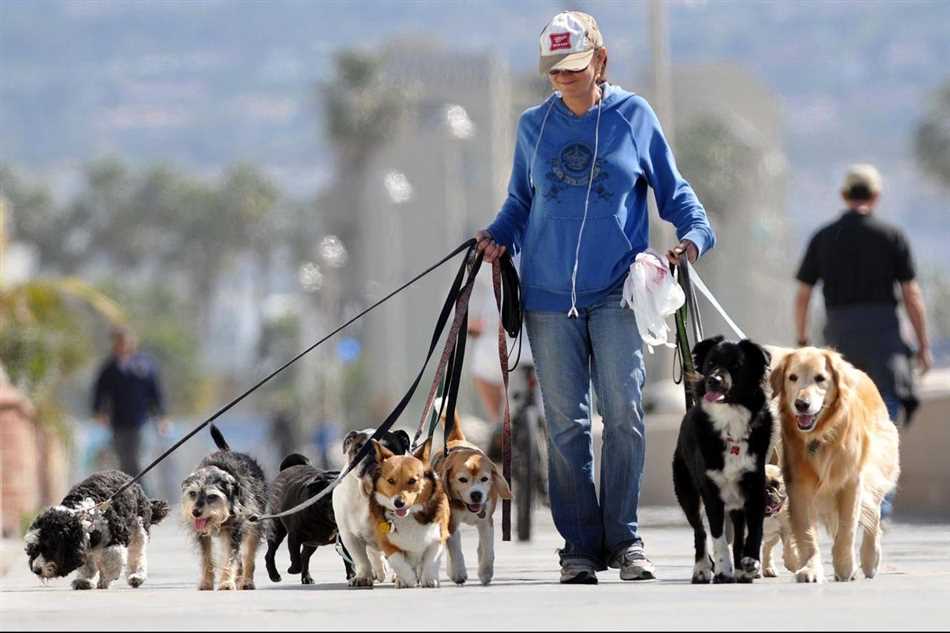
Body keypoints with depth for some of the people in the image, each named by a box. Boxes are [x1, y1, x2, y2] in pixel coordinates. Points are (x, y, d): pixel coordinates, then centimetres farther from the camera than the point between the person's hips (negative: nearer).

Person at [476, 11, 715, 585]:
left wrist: (695, 232, -8)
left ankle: (624, 537, -3)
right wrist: (498, 236, 1)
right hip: (549, 295, 2)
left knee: (624, 412, -12)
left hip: (617, 292, -2)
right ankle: (580, 546, 6)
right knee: (566, 423, 1)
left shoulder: (634, 116, 4)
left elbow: (673, 189, 10)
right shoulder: (534, 126, 10)